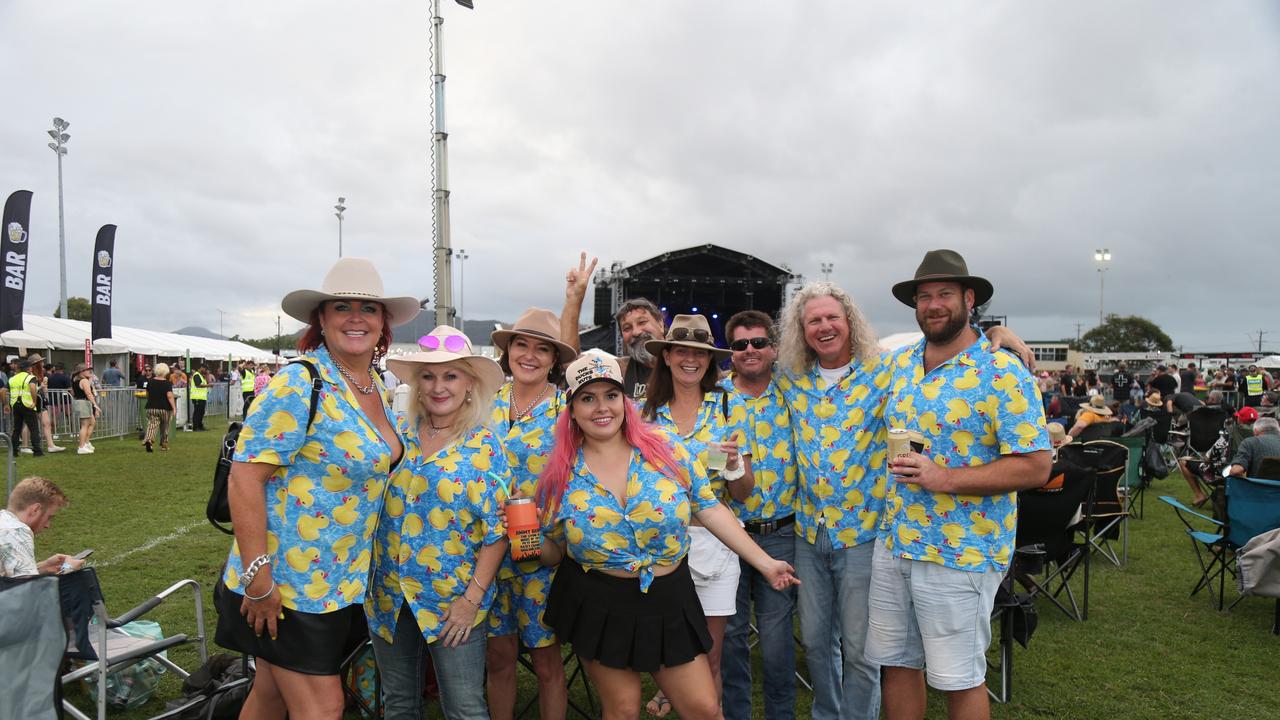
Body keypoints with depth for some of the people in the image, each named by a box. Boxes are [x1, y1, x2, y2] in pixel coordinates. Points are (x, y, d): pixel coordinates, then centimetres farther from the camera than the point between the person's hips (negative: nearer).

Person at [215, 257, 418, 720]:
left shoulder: (376, 387, 6)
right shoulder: (298, 386, -19)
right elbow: (244, 478, -21)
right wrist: (257, 578, -23)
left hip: (343, 579, 7)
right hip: (286, 580, -7)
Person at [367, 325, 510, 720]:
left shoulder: (483, 445, -9)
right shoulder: (397, 431, 1)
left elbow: (496, 532, -10)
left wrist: (473, 598, -14)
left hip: (451, 599, -4)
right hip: (388, 594, 4)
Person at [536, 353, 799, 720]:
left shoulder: (664, 446, -8)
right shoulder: (560, 474, -6)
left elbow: (709, 508, -3)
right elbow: (552, 549, 7)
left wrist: (764, 562, -2)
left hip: (669, 601, 1)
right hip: (597, 607, 0)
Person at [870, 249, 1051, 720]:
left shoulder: (1003, 373, -13)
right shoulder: (900, 364, 8)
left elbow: (1036, 467, -17)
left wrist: (943, 478, -23)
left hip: (961, 555, -6)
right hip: (893, 544, 6)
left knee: (960, 681, 8)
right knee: (896, 663, 16)